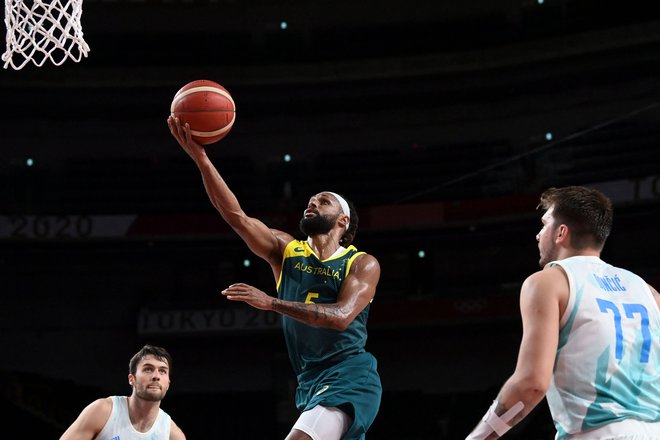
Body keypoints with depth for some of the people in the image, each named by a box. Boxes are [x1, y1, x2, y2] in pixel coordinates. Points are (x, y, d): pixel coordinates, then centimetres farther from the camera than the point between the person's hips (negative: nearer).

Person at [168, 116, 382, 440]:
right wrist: (200, 159, -16)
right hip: (310, 383, 6)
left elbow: (341, 316, -19)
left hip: (349, 379, -6)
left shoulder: (363, 264, -2)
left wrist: (271, 302, -24)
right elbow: (236, 216, -4)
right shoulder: (286, 251, 10)